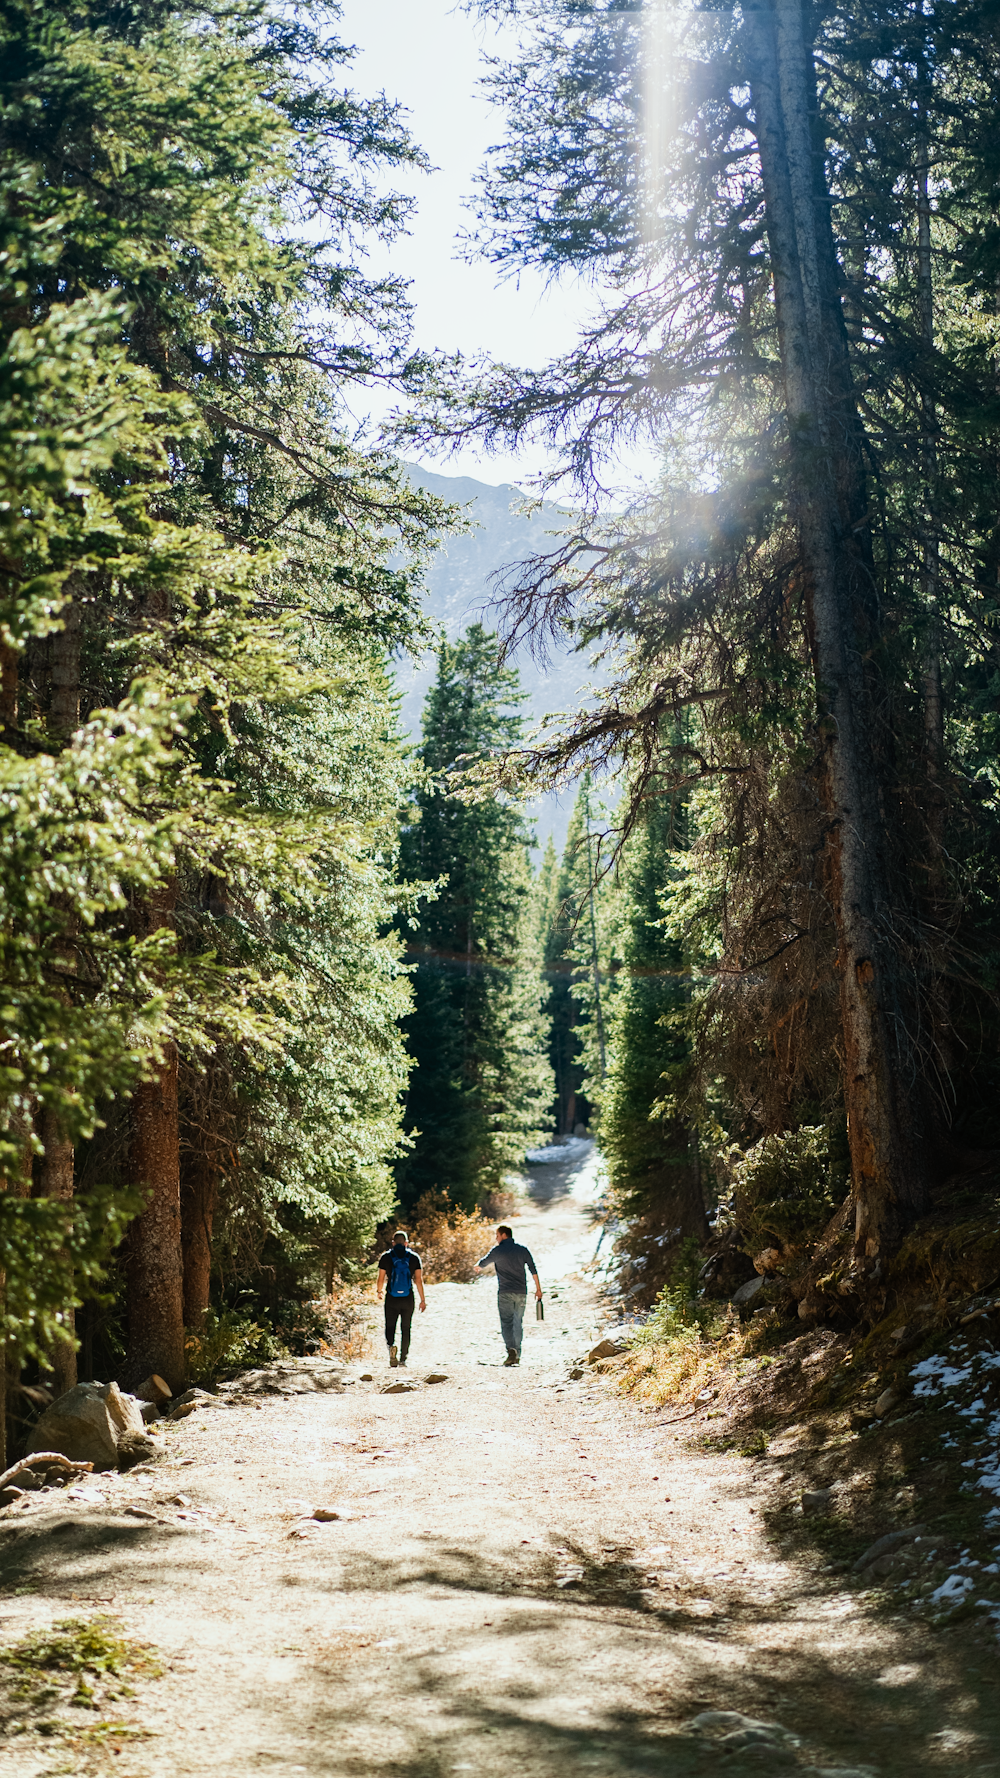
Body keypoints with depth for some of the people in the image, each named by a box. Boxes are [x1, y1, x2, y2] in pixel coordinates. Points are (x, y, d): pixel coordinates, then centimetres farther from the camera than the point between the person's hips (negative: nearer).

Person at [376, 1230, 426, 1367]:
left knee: (390, 1327, 8)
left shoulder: (386, 1257, -2)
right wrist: (423, 1300, 3)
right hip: (408, 1299, 1)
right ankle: (403, 1359, 14)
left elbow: (381, 1279, 0)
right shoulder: (414, 1257, 0)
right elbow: (419, 1280, -2)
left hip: (391, 1299, -1)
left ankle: (391, 1346, -23)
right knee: (405, 1328, 14)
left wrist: (380, 1292, 19)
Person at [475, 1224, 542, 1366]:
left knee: (506, 1322, -6)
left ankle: (511, 1350, -26)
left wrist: (478, 1266, 35)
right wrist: (538, 1289, 13)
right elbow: (533, 1270, 6)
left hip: (505, 1293, -4)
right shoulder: (523, 1250, 7)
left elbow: (480, 1265, 11)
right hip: (521, 1293, 4)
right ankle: (517, 1356, 11)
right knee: (518, 1323, 11)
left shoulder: (498, 1251, -3)